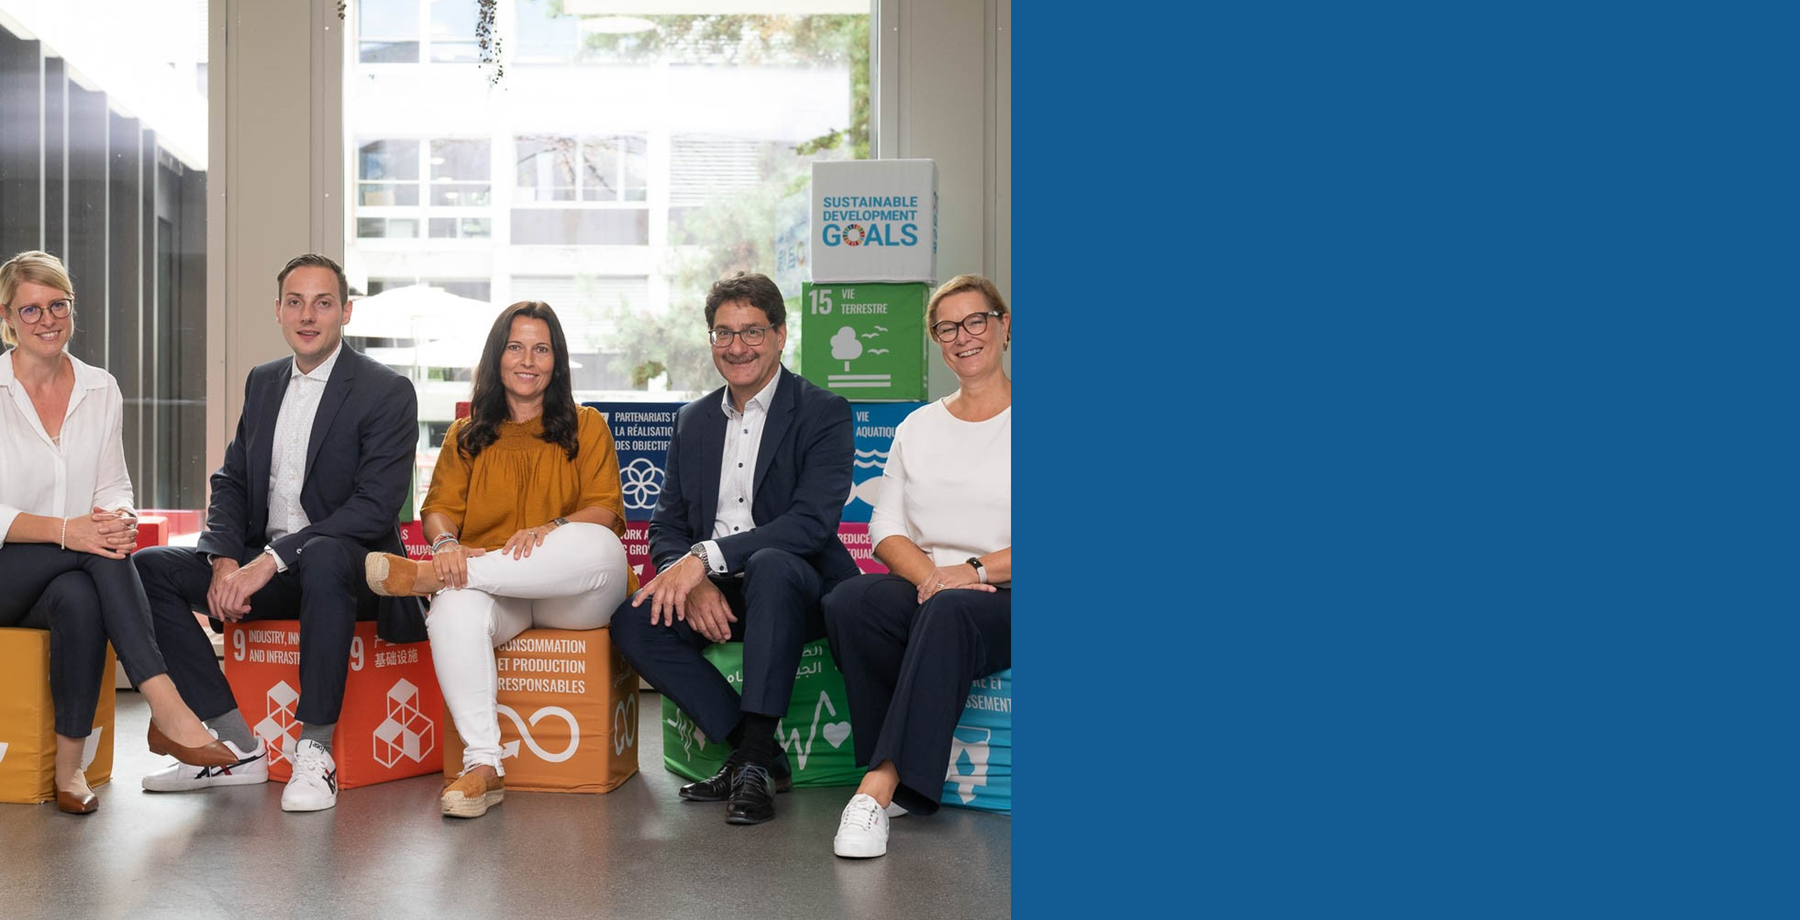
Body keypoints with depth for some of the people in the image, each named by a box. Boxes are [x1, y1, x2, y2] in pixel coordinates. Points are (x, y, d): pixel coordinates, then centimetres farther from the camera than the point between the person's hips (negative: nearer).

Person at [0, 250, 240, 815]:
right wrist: (65, 529, -28)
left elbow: (114, 487, 10)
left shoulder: (100, 390, 9)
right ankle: (168, 711, -38)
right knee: (96, 551, -34)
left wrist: (118, 518, -16)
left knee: (80, 599, -35)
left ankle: (70, 764, -27)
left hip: (69, 573, 3)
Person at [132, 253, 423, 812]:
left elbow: (375, 508, -17)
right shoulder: (263, 382, 14)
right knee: (148, 569, -13)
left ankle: (314, 753, -30)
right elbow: (230, 483, 14)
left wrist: (271, 559, -23)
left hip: (346, 563, -6)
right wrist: (224, 561, -8)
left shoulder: (387, 393, -7)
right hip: (261, 564, 7)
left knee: (323, 558, -40)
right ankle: (238, 748, -12)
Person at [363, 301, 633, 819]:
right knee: (453, 610, -36)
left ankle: (424, 576, -31)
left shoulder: (586, 427, 14)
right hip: (497, 597, 1)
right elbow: (439, 509, 8)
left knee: (597, 546, -37)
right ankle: (483, 766, -35)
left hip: (574, 599, -1)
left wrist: (552, 528, -21)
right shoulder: (466, 436, 22)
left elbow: (606, 513, 1)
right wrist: (446, 543, -17)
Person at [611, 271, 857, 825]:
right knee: (633, 621, -22)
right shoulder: (693, 421, 14)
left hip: (801, 588, -5)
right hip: (714, 596, 5)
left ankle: (754, 760, -30)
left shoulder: (824, 414, -4)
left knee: (770, 566, -38)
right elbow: (666, 526, 9)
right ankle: (756, 754, -14)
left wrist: (705, 558, -26)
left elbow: (813, 521, -18)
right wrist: (694, 584, -15)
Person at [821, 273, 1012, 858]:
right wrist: (929, 574, -10)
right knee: (849, 602, -29)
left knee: (948, 613, -38)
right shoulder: (918, 427, 19)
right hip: (924, 585, 4)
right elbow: (886, 529, 11)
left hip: (1003, 598, -4)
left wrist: (975, 571, -18)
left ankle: (883, 782, -35)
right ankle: (903, 778, -18)